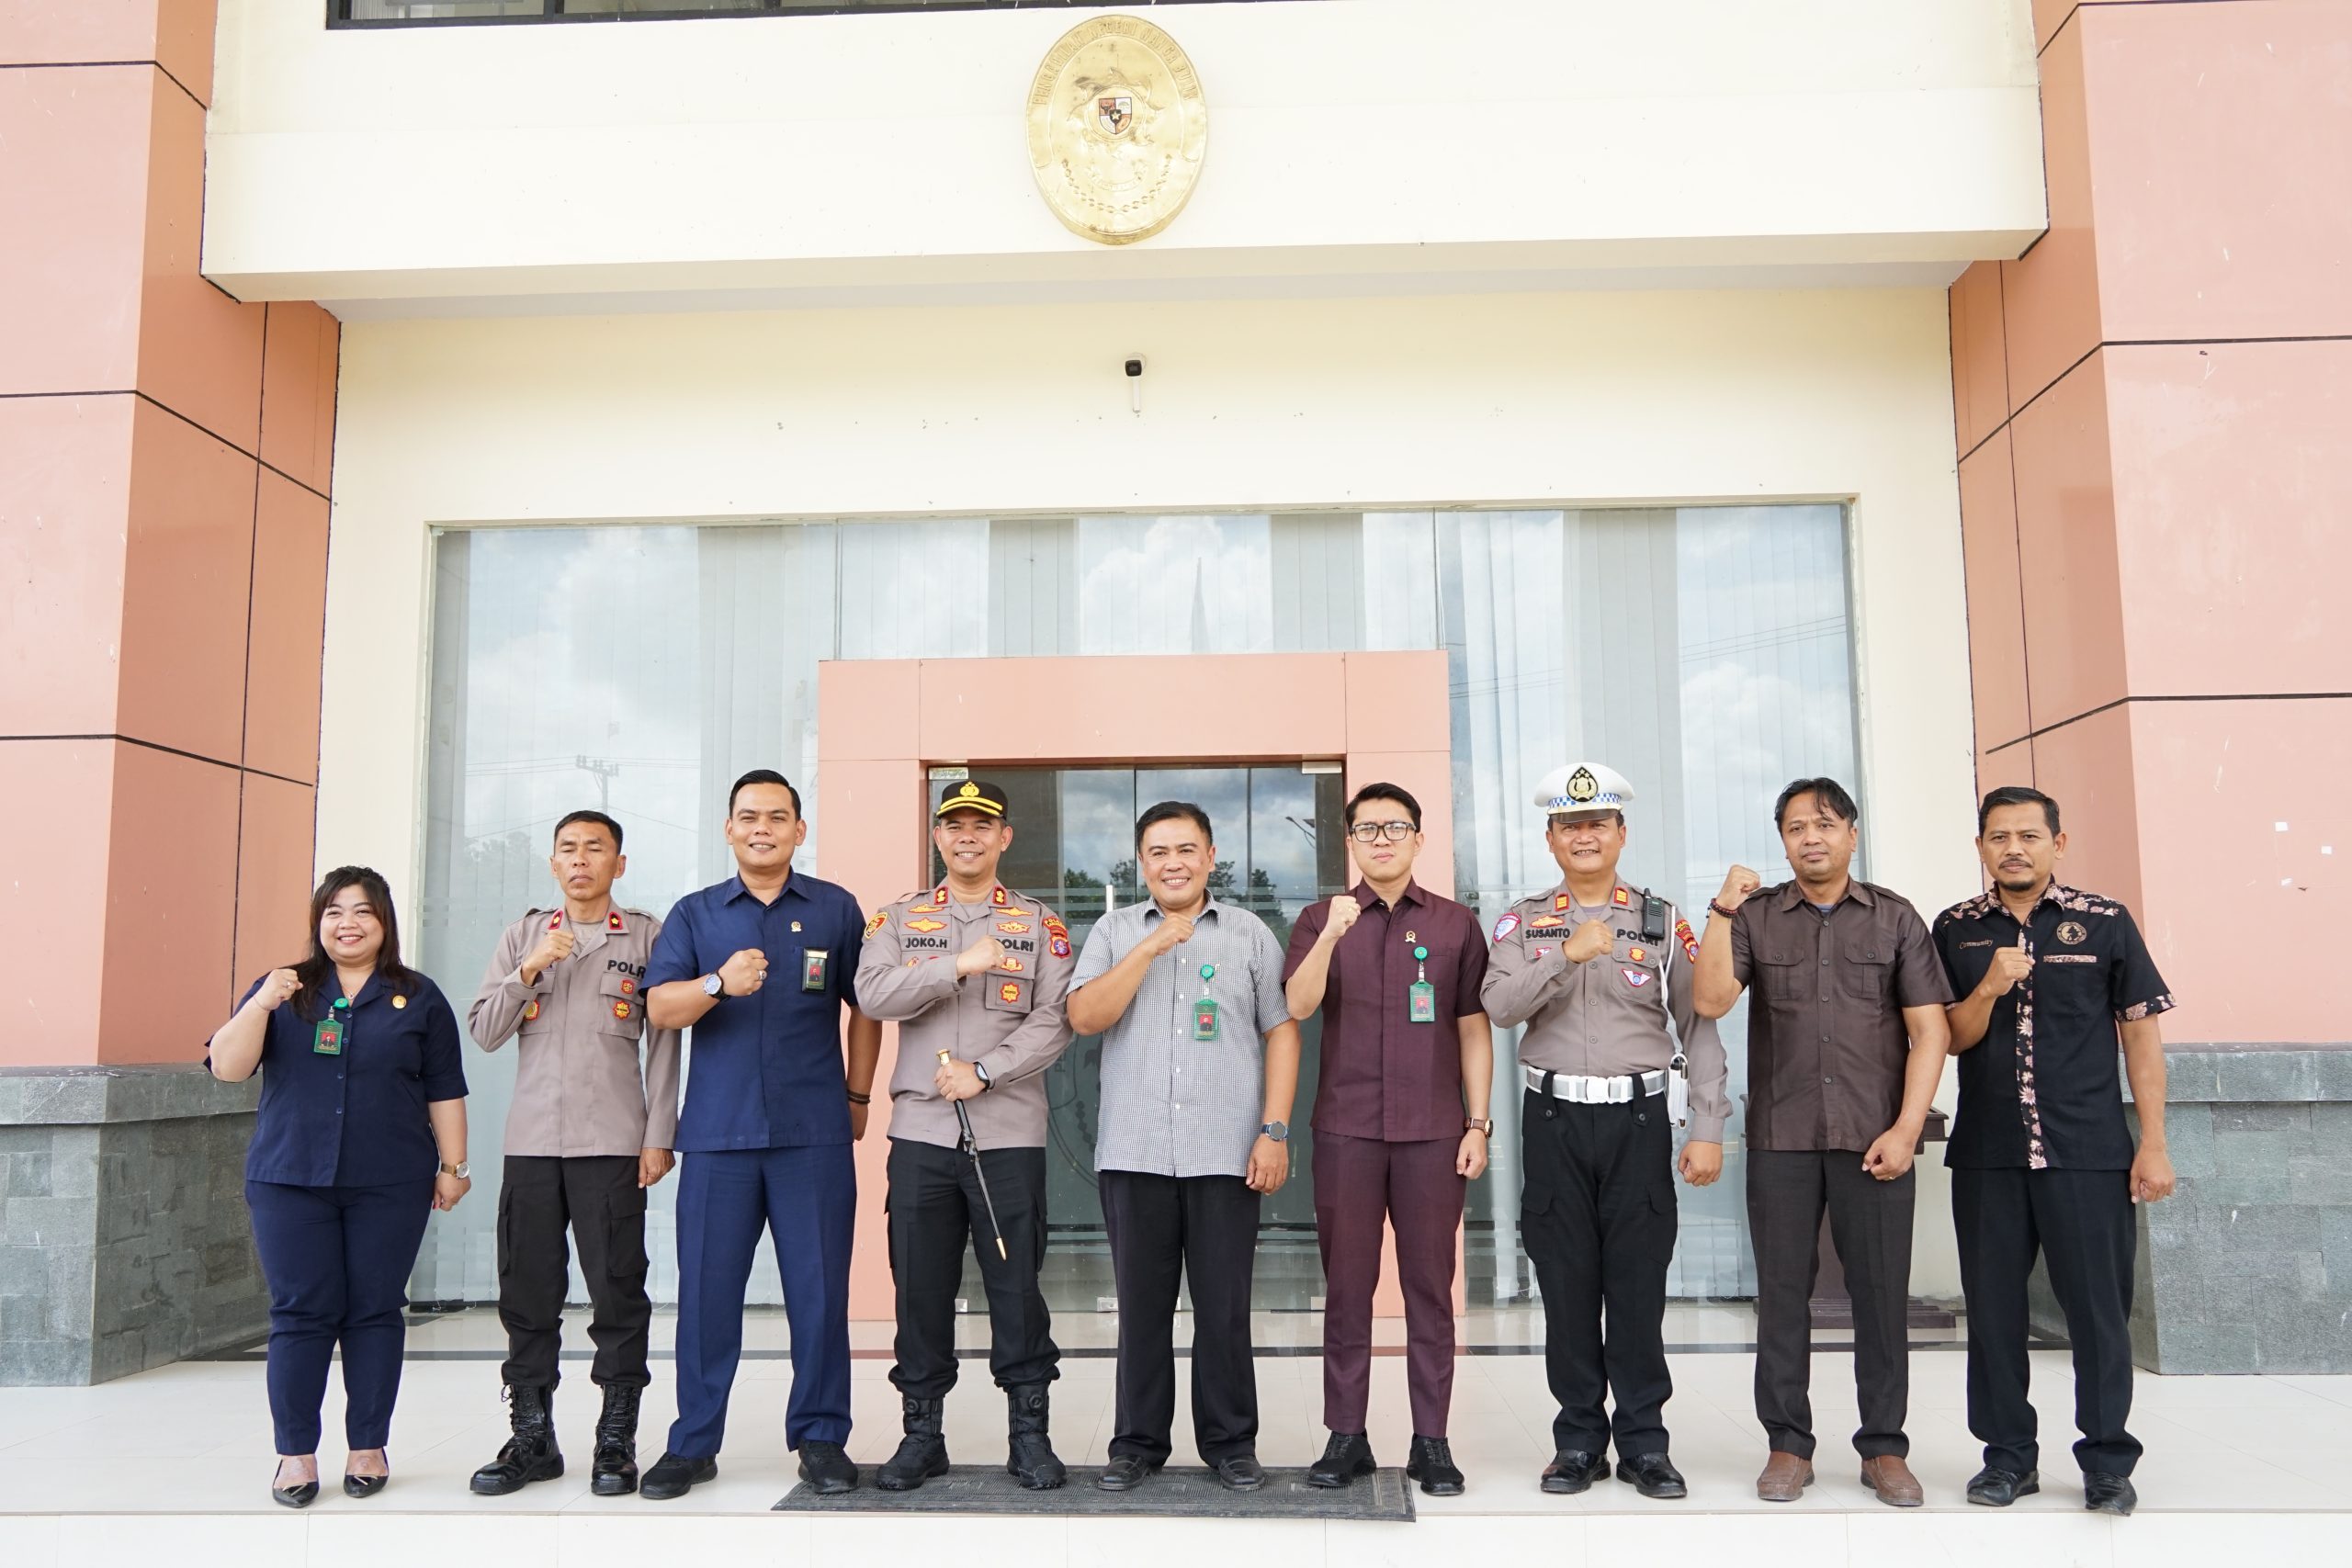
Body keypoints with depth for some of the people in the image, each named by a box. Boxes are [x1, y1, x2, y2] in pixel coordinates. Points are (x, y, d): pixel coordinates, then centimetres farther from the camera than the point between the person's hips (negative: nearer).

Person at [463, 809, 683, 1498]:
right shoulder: (523, 935, 13)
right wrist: (526, 971, -7)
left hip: (612, 1142, -3)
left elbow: (663, 1043, 2)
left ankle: (616, 1442, 8)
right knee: (527, 1293, 6)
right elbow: (483, 1032, 8)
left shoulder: (646, 936, 4)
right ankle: (532, 1439, 18)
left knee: (617, 1292, -2)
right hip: (532, 1139, 3)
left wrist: (659, 1137, -4)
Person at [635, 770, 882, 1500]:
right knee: (706, 1288, 3)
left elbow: (864, 1006, 14)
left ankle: (820, 1436, 13)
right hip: (718, 1131, 1)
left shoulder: (836, 909, 9)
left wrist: (858, 1094, 10)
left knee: (820, 1287, 2)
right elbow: (660, 1008, -2)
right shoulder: (695, 913, 10)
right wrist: (720, 983, -20)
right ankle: (693, 1442, 14)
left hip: (814, 1132, -1)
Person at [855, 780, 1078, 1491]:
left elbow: (1053, 1022, -3)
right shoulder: (901, 919, 11)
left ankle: (1029, 1432, 14)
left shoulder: (1040, 924, 8)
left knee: (1016, 1281, 2)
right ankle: (922, 1431, 19)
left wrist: (984, 1072, -14)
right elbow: (872, 994, -7)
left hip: (1010, 1132, -1)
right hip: (919, 1131, 1)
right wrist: (959, 966, -16)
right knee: (920, 1285, 6)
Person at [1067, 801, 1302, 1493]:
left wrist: (1275, 1131, -4)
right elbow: (1085, 1016, -4)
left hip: (1227, 1154, -1)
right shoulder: (1114, 932, 9)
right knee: (1141, 1304, 9)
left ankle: (1231, 1443, 18)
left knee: (1225, 1306, 5)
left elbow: (1281, 1031, 3)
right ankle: (1137, 1442, 21)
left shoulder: (1250, 934, 6)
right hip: (1134, 1154, 1)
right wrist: (1150, 949, -11)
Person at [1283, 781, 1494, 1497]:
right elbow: (1297, 1006, -9)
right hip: (1345, 1129, 0)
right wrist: (1331, 935, -23)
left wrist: (1478, 1124, 1)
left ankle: (1431, 1440, 13)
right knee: (1347, 1284, 5)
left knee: (1430, 1285, 5)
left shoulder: (1455, 924, 6)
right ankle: (1346, 1436, 14)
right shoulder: (1320, 920, 6)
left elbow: (1473, 1029, 7)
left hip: (1433, 1131, 0)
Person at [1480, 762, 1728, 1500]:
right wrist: (1567, 954, -22)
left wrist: (1707, 1130, -5)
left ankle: (1643, 1441, 14)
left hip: (1639, 1116, -1)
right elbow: (1500, 1007, -10)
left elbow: (1698, 1027, 2)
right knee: (1567, 1282, 6)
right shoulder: (1523, 922, 6)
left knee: (1639, 1281, 3)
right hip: (1555, 1118, 1)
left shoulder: (1663, 921, 5)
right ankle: (1578, 1438, 17)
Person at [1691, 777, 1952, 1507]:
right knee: (1782, 1291, 5)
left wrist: (1906, 1129, -6)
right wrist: (1722, 909, -11)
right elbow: (1711, 1000, -6)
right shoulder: (1756, 917, 7)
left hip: (1874, 1138, 0)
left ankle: (1884, 1447, 16)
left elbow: (1930, 1030, 2)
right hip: (1780, 1139, 1)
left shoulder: (1895, 918, 6)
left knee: (1882, 1292, 3)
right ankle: (1788, 1444, 15)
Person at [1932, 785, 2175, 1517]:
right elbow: (1952, 1040, 5)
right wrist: (1987, 988, -14)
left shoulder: (2105, 923, 1)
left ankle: (2107, 1460, 16)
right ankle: (2009, 1454, 20)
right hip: (1987, 1155, 2)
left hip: (2090, 1153, -2)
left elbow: (2141, 1035, 2)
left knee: (2099, 1307, 2)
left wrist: (2153, 1144, -2)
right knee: (1993, 1307, 8)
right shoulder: (1956, 930, 5)